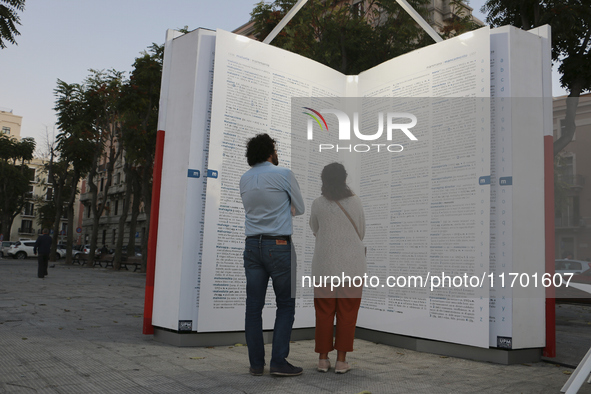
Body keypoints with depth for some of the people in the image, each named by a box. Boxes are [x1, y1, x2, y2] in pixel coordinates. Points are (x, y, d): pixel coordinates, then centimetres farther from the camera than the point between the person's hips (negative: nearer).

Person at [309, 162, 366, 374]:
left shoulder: (318, 203, -3)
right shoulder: (355, 202, -2)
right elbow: (361, 231, 7)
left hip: (325, 265, 0)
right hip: (352, 264, 0)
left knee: (324, 313, 9)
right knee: (347, 314, 6)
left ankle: (323, 358, 14)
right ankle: (341, 360, 9)